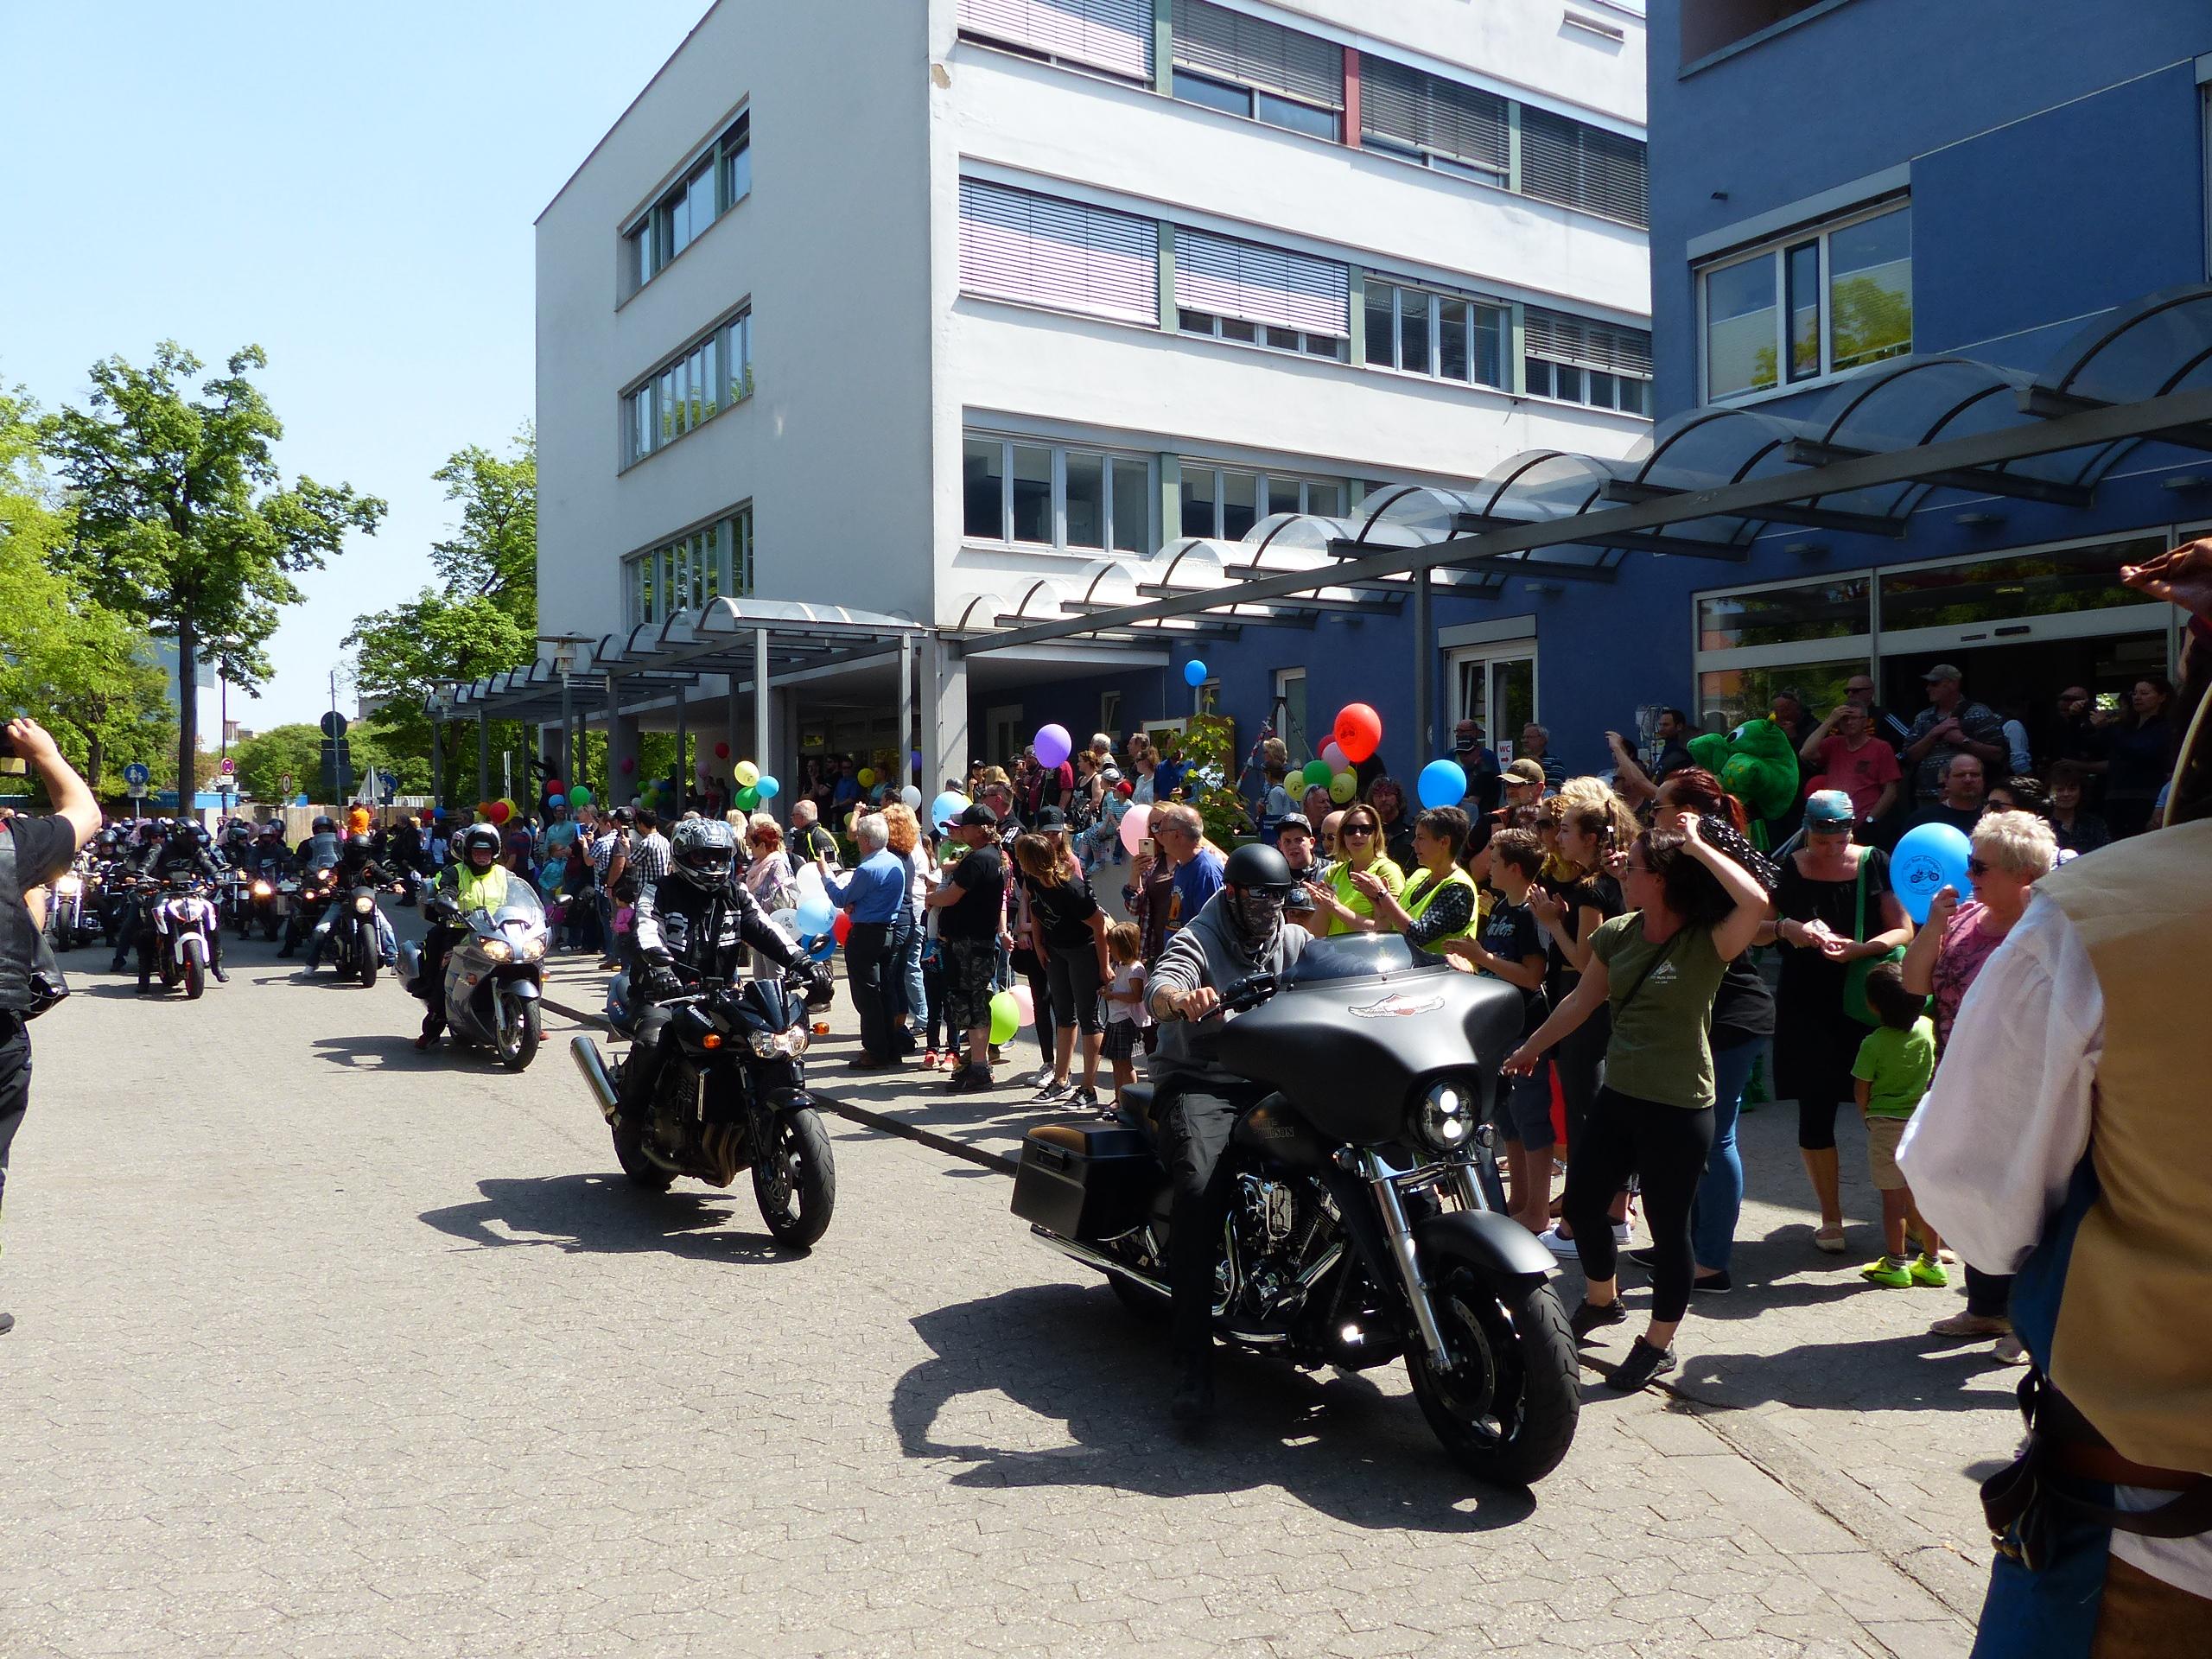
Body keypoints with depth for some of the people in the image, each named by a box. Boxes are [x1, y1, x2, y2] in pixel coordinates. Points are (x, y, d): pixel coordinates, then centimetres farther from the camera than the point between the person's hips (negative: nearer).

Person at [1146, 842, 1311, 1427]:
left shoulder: (1292, 940, 15)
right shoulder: (1196, 940, 0)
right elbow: (1160, 989, -21)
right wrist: (1183, 999, -45)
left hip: (1271, 1082, 4)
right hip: (1201, 1084, -4)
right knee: (1199, 1189, -30)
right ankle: (1193, 1359, -27)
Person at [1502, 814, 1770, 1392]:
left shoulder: (1707, 943, -15)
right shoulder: (1617, 934, 2)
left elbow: (1756, 902, -35)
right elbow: (1581, 1001, 13)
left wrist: (1696, 846, -25)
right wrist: (1530, 1049, 19)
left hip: (1678, 1109, -6)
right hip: (1618, 1096, 7)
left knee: (1667, 1225, 6)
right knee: (1581, 1202, 15)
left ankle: (1658, 1344, 25)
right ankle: (1601, 1300, 43)